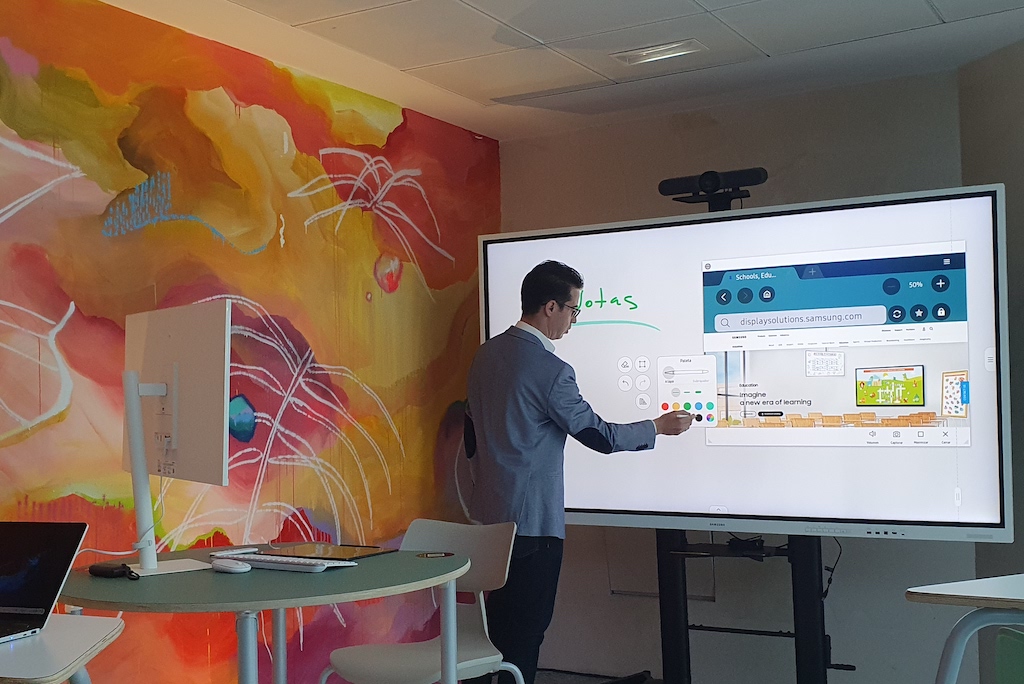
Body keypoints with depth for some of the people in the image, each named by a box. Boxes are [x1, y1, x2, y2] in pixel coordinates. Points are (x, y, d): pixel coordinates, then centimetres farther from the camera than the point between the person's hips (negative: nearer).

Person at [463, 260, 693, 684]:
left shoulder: (487, 353, 6)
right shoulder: (551, 370, -18)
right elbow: (600, 436, -9)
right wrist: (660, 427, 5)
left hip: (489, 512, 8)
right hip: (532, 519, -8)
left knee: (498, 629, 16)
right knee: (526, 633, 1)